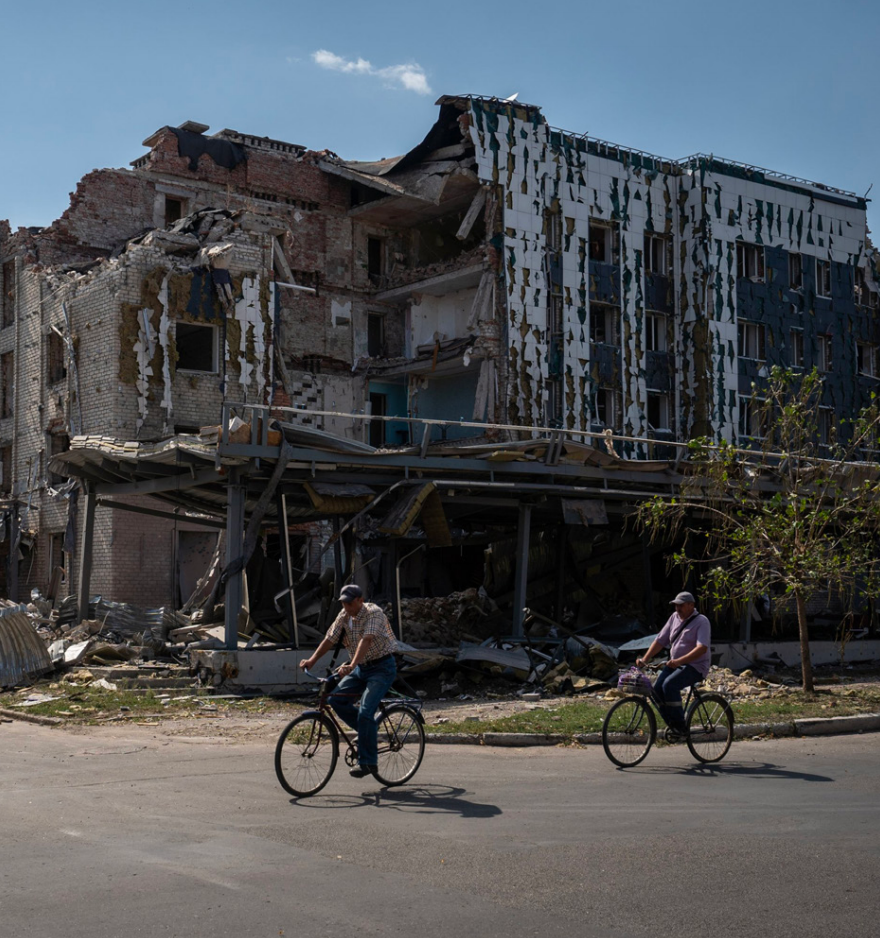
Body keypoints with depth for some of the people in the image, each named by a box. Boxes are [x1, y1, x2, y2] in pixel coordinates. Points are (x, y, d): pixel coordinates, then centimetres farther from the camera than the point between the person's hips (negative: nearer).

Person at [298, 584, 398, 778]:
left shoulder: (374, 613, -20)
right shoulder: (344, 616, 3)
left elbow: (366, 641, -33)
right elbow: (329, 639, -1)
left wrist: (351, 665, -46)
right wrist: (312, 660, -16)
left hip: (382, 668, -8)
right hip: (361, 668, 8)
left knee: (365, 712, -19)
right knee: (336, 699, -7)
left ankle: (367, 762, -9)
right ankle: (370, 731, 10)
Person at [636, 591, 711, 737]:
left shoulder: (701, 621, -12)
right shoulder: (674, 617, 9)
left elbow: (702, 648, -26)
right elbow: (660, 640, 9)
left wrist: (679, 661, -37)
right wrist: (645, 659, -4)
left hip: (695, 666, -7)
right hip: (674, 664, 7)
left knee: (669, 684, -29)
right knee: (657, 687, -15)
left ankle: (681, 726, -19)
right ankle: (673, 725, -1)